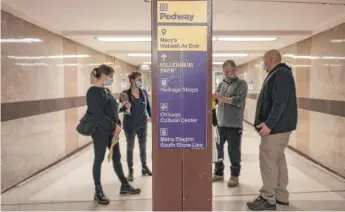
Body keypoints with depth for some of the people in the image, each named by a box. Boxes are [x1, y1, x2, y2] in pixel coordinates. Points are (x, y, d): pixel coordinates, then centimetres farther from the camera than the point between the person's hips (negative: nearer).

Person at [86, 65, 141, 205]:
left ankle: (124, 186, 26)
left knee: (117, 158, 14)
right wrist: (114, 126, -17)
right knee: (99, 160, 4)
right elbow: (98, 115, -22)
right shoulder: (93, 92, -15)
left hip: (111, 130, 8)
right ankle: (98, 192, 18)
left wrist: (117, 125, -2)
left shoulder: (106, 90, 11)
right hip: (100, 131, -8)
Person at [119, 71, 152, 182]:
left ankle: (144, 168, 29)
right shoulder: (125, 94, -10)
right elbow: (120, 109, -7)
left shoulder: (144, 92, -1)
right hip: (130, 125, -3)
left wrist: (150, 116, 5)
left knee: (143, 147, 13)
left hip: (142, 124, 3)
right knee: (130, 147, 8)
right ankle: (130, 171, 19)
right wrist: (125, 107, -27)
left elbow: (148, 105, 12)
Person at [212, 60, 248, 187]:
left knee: (233, 150, 4)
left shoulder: (241, 84, -2)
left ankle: (235, 176, 19)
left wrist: (222, 98, -20)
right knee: (218, 148, 12)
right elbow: (215, 99, 9)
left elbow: (239, 100, -15)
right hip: (220, 122, 5)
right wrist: (213, 97, -13)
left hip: (234, 124, -5)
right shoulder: (222, 84, 14)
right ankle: (218, 172, 28)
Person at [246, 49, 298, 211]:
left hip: (276, 126, -10)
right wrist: (266, 122, 20)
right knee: (278, 159, 14)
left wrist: (269, 124, -27)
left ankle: (268, 199, 4)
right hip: (279, 126, 10)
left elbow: (280, 102, -24)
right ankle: (281, 195, 23)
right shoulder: (277, 75, 19)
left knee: (268, 160, -5)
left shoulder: (281, 74, -13)